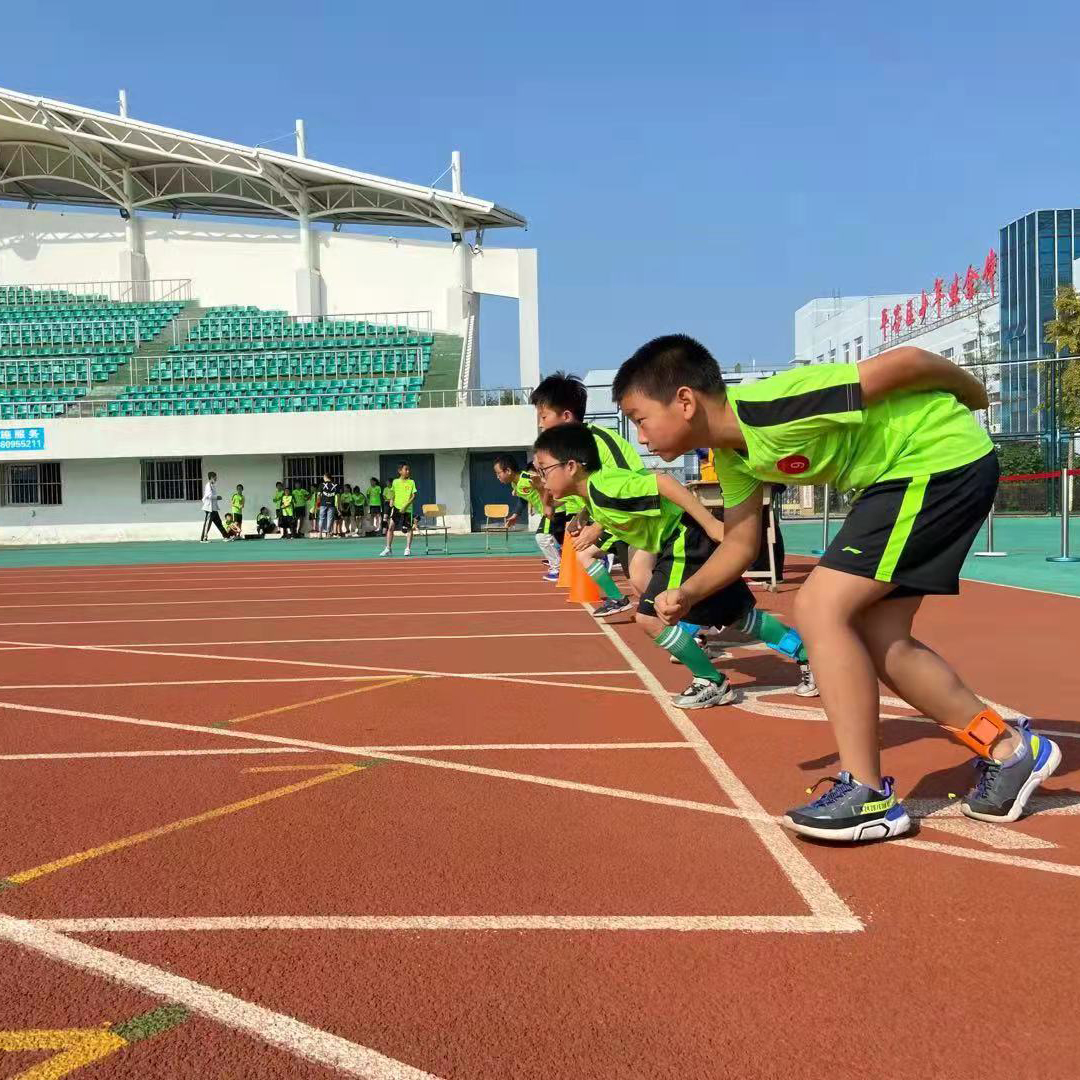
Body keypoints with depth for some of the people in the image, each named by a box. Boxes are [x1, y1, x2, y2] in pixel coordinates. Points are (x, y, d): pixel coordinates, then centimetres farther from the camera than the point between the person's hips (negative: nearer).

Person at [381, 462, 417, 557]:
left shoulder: (411, 482, 0)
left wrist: (405, 505, -15)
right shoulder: (395, 482, 7)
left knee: (408, 529, 4)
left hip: (407, 509, -1)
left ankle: (408, 548, 15)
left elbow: (414, 496, -5)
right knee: (390, 527, -7)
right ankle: (388, 548, 1)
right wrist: (391, 501, 2)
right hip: (396, 508, 1)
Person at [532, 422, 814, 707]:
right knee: (736, 616, 18)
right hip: (686, 544, 10)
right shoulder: (593, 496, 9)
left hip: (689, 543, -10)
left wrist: (711, 524, -29)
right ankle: (806, 654, 28)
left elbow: (662, 481, -29)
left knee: (650, 617, -8)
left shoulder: (605, 487, -22)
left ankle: (713, 683, 3)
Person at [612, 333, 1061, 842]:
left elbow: (904, 361, -21)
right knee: (877, 640, 9)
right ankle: (1010, 748, 23)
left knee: (819, 607, -15)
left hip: (944, 456, -10)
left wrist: (972, 395, -4)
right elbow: (739, 543, 9)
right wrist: (687, 594, -9)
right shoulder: (731, 453, 0)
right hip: (895, 474, 10)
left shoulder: (772, 409, -28)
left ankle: (867, 795, -7)